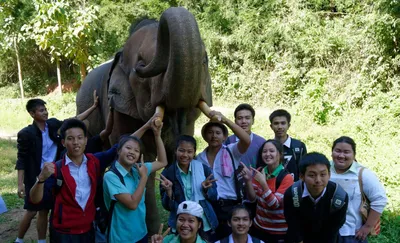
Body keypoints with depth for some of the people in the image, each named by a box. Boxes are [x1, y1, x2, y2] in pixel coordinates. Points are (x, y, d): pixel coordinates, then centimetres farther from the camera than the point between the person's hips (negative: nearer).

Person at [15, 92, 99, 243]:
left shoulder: (53, 124, 1)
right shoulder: (26, 134, -13)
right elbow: (21, 160, -11)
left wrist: (94, 106, 1)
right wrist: (21, 184, -15)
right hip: (35, 179, -4)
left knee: (44, 211, 13)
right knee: (31, 212, 3)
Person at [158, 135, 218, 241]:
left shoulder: (204, 169, -5)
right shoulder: (167, 173, -8)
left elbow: (214, 196, 2)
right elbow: (167, 206, -6)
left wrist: (206, 189, -16)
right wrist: (169, 190, -22)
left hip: (204, 225, 1)